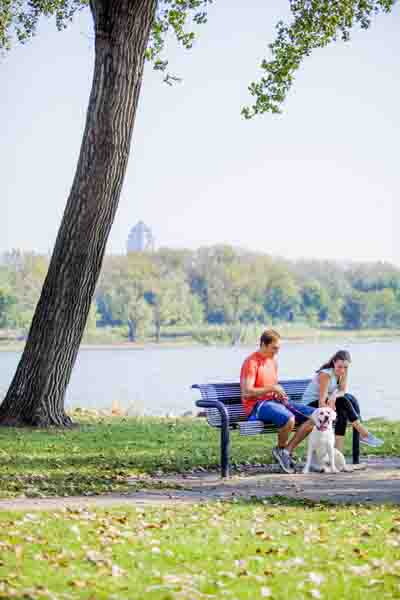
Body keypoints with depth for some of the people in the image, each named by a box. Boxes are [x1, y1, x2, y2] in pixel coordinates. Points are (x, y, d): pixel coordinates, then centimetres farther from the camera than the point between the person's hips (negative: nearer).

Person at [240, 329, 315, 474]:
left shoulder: (273, 361, 16)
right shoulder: (251, 362, -11)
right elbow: (246, 392, -20)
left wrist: (280, 395, 5)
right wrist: (272, 388, -19)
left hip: (273, 402, 9)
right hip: (256, 406, -9)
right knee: (289, 418, -37)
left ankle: (287, 451, -5)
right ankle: (281, 450, -7)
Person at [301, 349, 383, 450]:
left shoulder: (342, 372, -4)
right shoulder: (326, 374, -24)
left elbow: (344, 391, -10)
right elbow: (322, 400, -30)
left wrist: (334, 396, -32)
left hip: (328, 402, 7)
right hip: (311, 405, -7)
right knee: (343, 401, -28)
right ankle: (364, 434, -26)